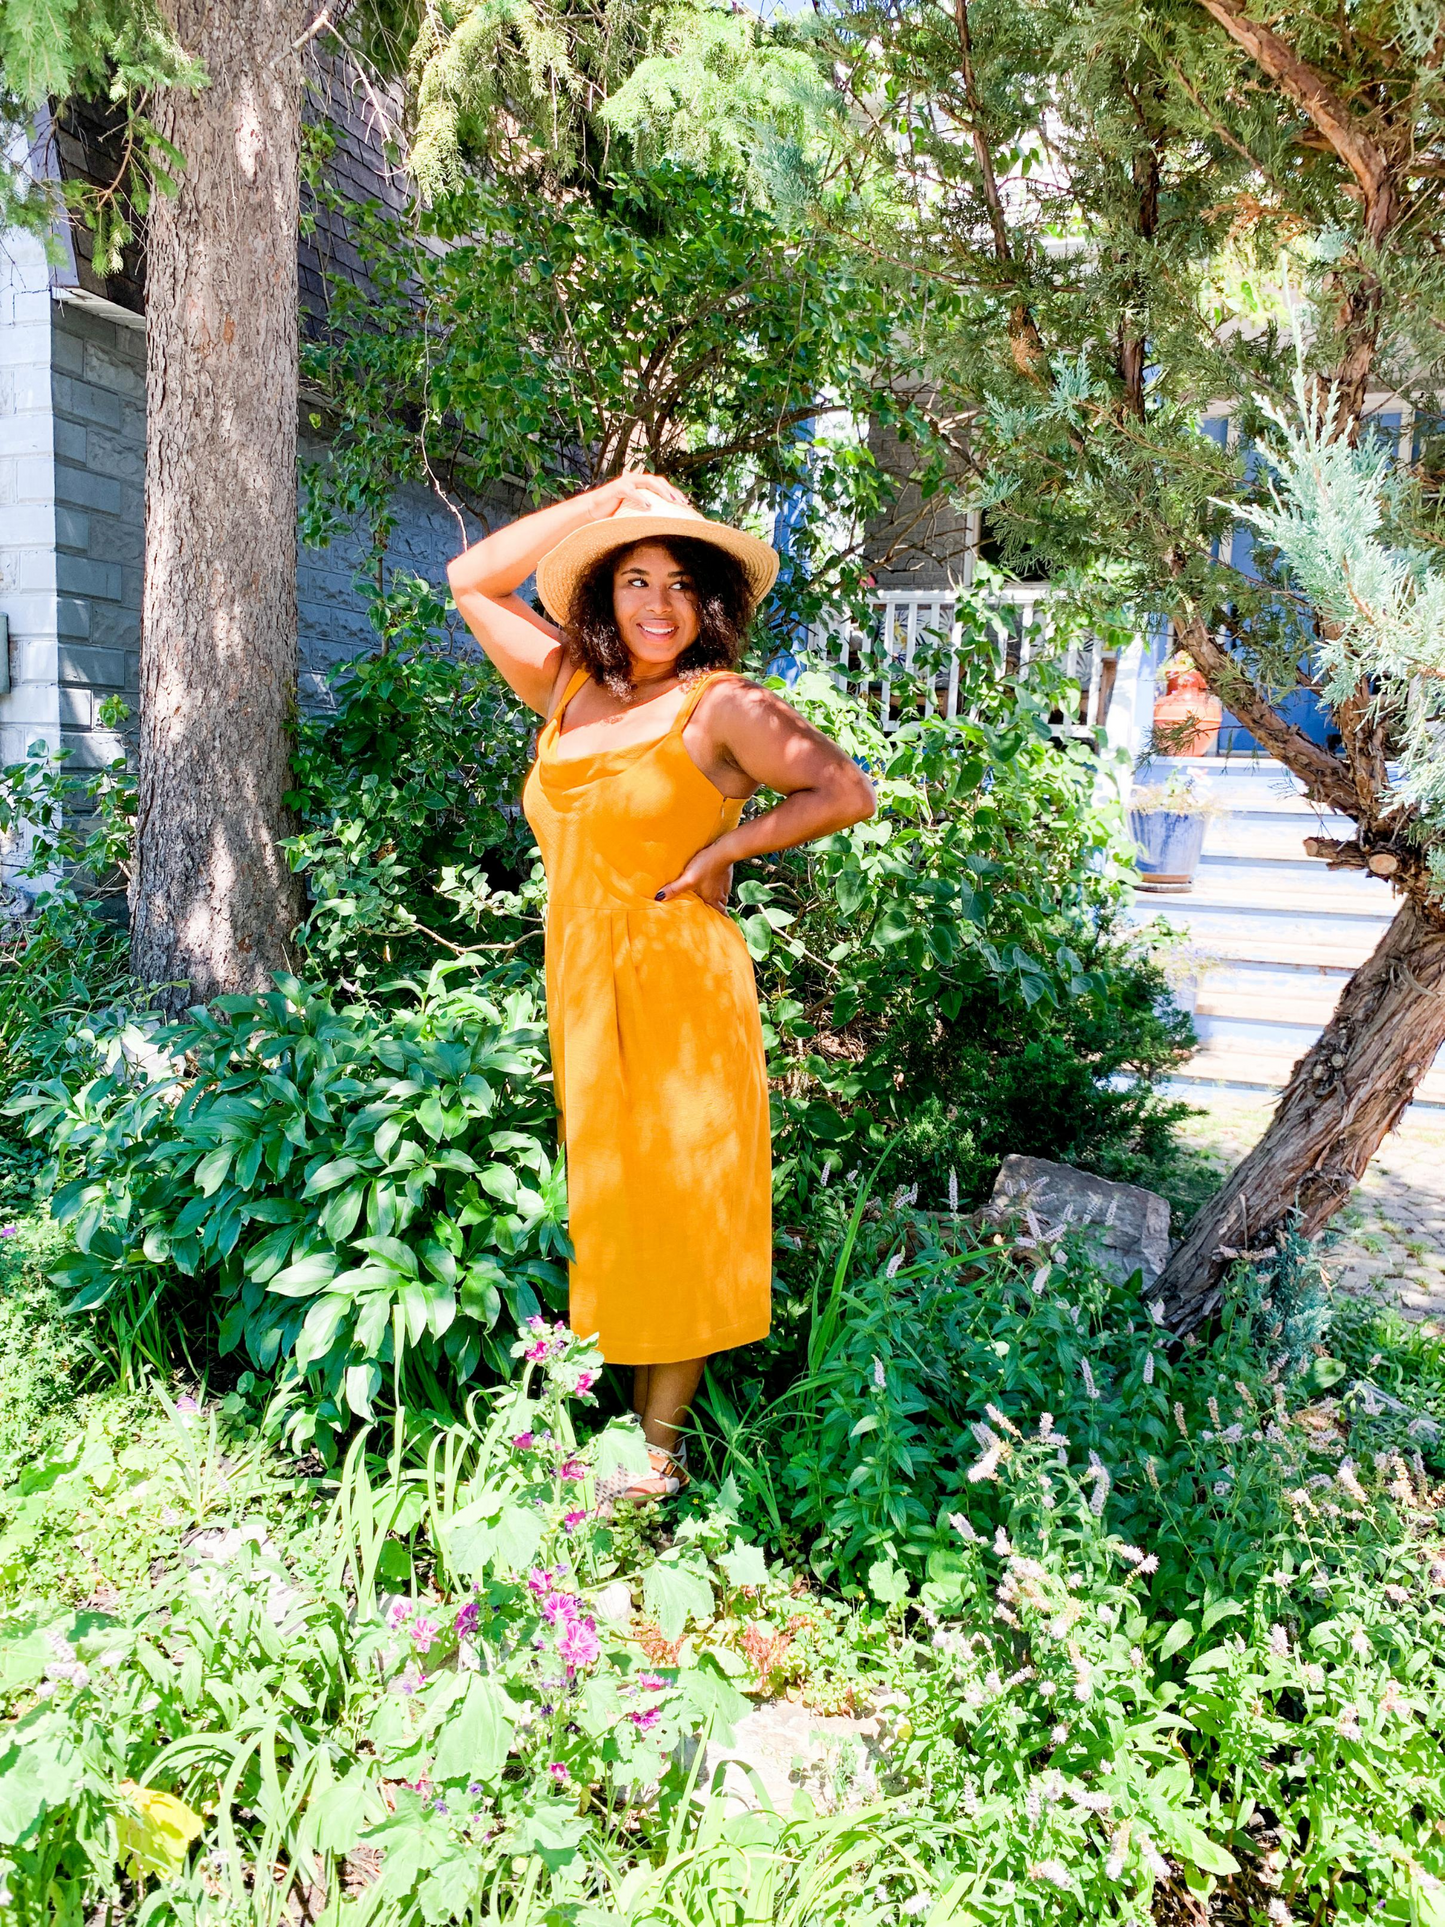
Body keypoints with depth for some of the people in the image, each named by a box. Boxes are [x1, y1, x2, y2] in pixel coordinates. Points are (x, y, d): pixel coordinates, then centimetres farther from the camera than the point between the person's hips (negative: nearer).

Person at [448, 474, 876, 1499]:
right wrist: (607, 498, 12)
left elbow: (849, 792, -6)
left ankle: (659, 1449, 15)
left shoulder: (723, 705, -3)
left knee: (674, 1211, 3)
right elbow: (471, 581, 17)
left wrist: (720, 849, -7)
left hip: (678, 990, -5)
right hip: (579, 990, 5)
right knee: (599, 1207, 11)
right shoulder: (569, 689, 11)